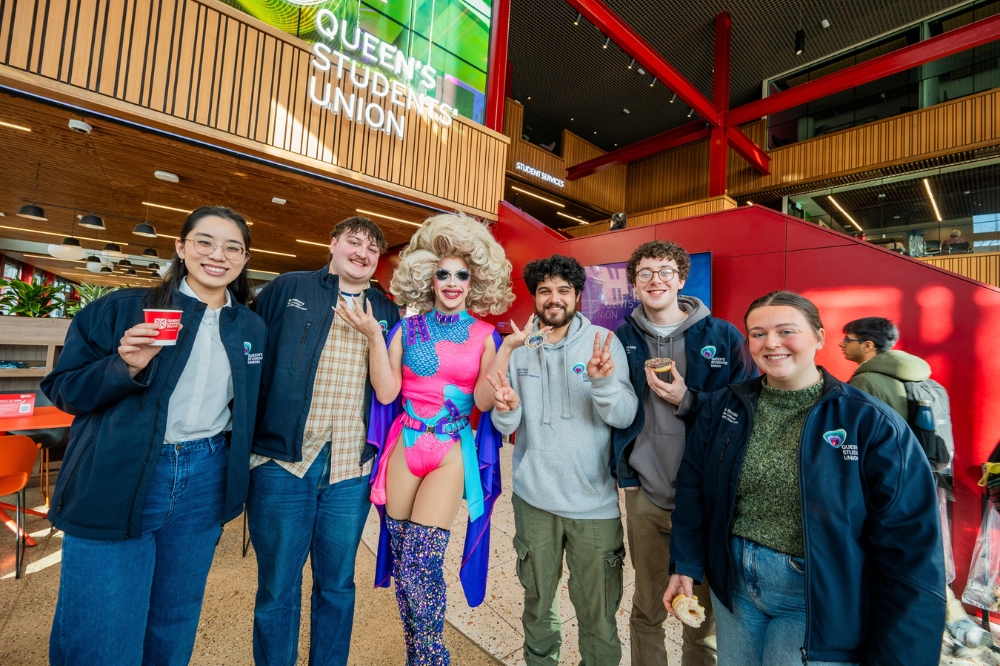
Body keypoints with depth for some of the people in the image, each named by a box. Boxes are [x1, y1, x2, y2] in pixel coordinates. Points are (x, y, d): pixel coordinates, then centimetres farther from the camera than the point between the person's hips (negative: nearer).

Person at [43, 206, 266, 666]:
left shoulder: (252, 328, 4)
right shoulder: (122, 309, -4)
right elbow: (64, 389, -3)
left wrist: (232, 488, 10)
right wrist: (125, 367, -22)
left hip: (203, 488, 3)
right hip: (116, 485, -2)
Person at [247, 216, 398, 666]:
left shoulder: (386, 312, 10)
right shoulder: (287, 289, 3)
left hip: (351, 470, 2)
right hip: (283, 462, -2)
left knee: (337, 586, 18)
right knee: (277, 590, 14)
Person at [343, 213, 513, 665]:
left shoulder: (483, 335, 1)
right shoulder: (408, 329, 3)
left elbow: (483, 401, -6)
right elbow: (386, 393, -3)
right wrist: (373, 337, -10)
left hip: (452, 452, -2)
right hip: (405, 446, 3)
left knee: (420, 563, -6)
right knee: (402, 561, 13)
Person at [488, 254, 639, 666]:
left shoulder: (604, 342, -6)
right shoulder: (518, 347, 0)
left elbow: (624, 417, -14)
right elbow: (507, 427, 0)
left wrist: (603, 381, -32)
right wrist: (507, 409, -22)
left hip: (594, 501, -2)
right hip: (534, 497, 2)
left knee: (597, 614, 13)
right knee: (538, 601, 22)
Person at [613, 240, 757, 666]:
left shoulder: (723, 336, -3)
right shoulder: (622, 339, 1)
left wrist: (686, 400, -18)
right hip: (644, 492, 1)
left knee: (702, 612, 17)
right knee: (647, 608, 18)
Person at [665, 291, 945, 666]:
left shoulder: (873, 425, -14)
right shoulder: (723, 407, -6)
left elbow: (910, 549, -11)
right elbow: (692, 491, 0)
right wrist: (684, 566, -2)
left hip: (818, 598, -3)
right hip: (732, 583, 4)